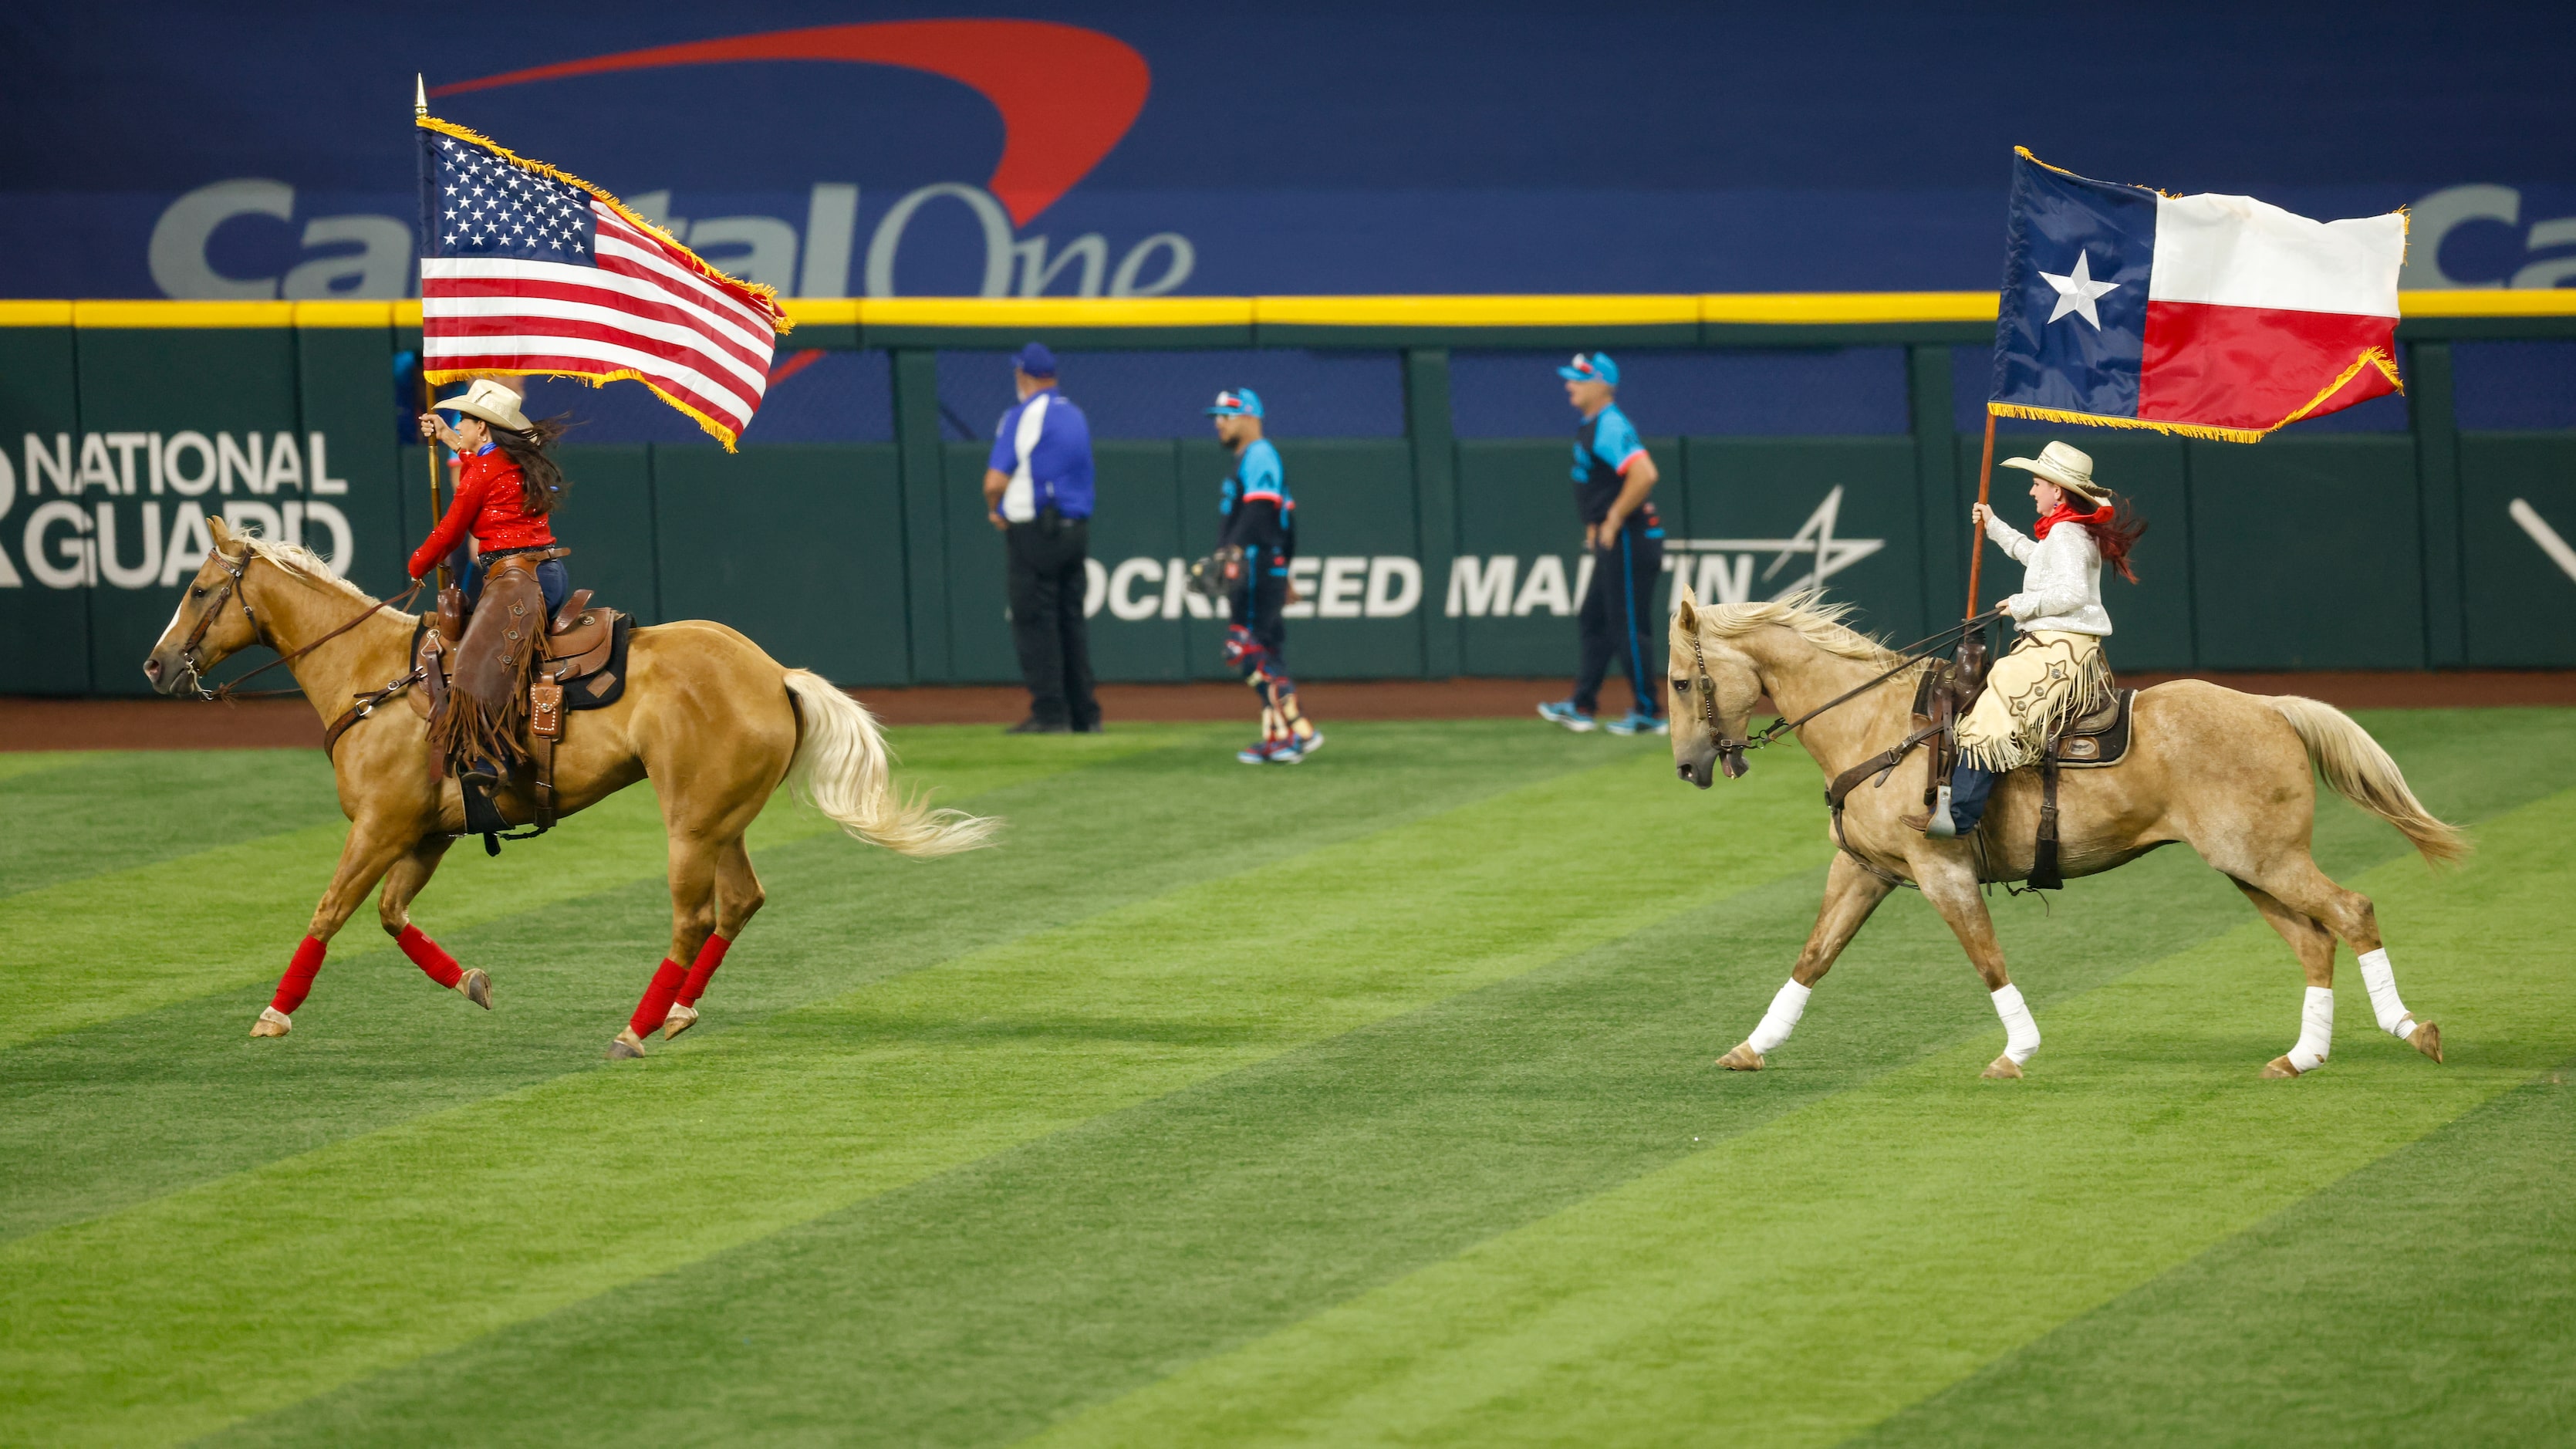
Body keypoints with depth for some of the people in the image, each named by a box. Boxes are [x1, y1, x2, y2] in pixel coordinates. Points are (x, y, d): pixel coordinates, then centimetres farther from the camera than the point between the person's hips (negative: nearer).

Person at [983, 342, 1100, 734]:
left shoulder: (1022, 417, -10)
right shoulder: (1076, 416, 14)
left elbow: (996, 481, -18)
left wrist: (996, 512, 4)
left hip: (1035, 532, -7)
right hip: (1077, 527, 7)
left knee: (1035, 620, -4)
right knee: (1072, 622, 11)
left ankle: (1049, 712, -8)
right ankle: (1083, 713, 11)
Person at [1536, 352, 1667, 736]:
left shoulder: (1610, 428, -19)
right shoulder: (1592, 427, 13)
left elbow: (1644, 475, -31)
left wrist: (1614, 520, -22)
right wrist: (1595, 525, 20)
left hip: (1629, 541, -11)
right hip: (1611, 543, 11)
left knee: (1630, 627, -5)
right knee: (1595, 623, 14)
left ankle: (1648, 713, 2)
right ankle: (1583, 707, 18)